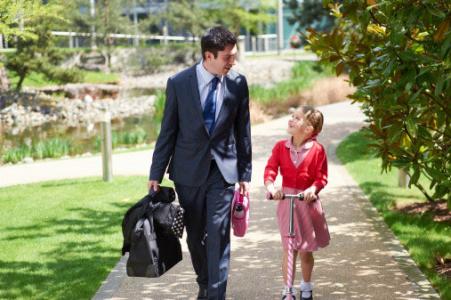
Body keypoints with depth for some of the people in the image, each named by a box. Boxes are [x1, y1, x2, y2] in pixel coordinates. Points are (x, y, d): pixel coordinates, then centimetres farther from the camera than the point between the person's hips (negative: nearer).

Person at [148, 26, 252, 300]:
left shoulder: (238, 84, -3)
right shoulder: (179, 83, -7)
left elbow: (243, 132, 4)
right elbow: (168, 132, -1)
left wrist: (245, 175, 5)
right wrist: (156, 174, -1)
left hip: (223, 170, 0)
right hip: (189, 171, 1)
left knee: (219, 234, -8)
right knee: (195, 235, 12)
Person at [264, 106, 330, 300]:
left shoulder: (317, 150, -9)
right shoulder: (281, 147, -1)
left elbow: (321, 177, -8)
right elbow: (270, 169, -9)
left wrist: (312, 189, -27)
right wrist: (271, 187, -28)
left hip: (307, 202, -1)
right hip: (286, 200, 1)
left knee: (305, 249, 12)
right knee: (288, 248, 3)